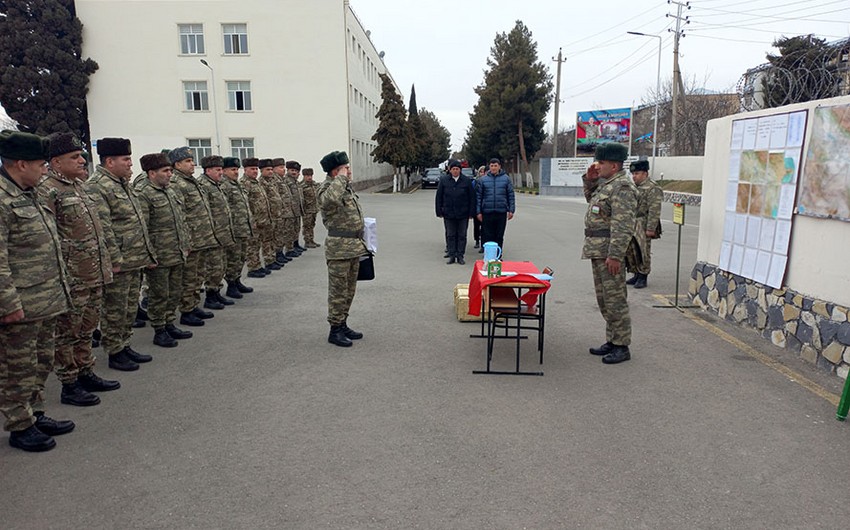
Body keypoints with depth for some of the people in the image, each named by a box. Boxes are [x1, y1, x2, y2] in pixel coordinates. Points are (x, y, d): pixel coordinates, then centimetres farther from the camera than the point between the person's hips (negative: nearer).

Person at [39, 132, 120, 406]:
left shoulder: (79, 185, 15)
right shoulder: (46, 190, -14)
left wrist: (104, 263, 20)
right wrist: (63, 269, -18)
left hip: (94, 276, 9)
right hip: (71, 279, -8)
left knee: (85, 330, 19)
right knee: (67, 333, 5)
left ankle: (86, 374, 32)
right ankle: (69, 386, 16)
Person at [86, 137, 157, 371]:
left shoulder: (124, 184, 16)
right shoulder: (96, 187, -14)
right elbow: (103, 228, -19)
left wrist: (148, 253, 18)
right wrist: (115, 260, -20)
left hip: (136, 261, 9)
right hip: (118, 263, -9)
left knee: (130, 307, 17)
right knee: (115, 309, 3)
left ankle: (125, 345, 29)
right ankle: (114, 352, 14)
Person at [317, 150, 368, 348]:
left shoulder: (347, 187, 14)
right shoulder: (325, 188, -14)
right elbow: (329, 200, -41)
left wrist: (360, 243, 23)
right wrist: (341, 178, -26)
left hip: (354, 246, 9)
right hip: (339, 248, -9)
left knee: (349, 289, 16)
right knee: (338, 291, -1)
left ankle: (343, 324, 28)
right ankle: (335, 330, 10)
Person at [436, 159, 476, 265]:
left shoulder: (467, 181, -1)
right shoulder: (444, 181, 2)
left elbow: (472, 197, 1)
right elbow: (438, 197, 5)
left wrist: (471, 212, -4)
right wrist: (439, 212, 0)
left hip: (463, 214, -1)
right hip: (448, 214, 1)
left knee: (462, 235, 5)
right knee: (450, 235, 7)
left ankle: (460, 256, 14)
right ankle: (451, 256, 15)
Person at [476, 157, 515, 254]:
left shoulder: (506, 178, 4)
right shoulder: (483, 179, 3)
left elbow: (511, 195, 6)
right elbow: (478, 196, 4)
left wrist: (511, 210, -1)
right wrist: (478, 212, -1)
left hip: (501, 212, 0)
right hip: (487, 212, 0)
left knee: (499, 236, 6)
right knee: (488, 235, 4)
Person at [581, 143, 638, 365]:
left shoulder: (622, 187, -16)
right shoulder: (605, 183, 15)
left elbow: (623, 226, -22)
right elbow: (592, 199, 35)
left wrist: (614, 255, -25)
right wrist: (589, 180, 17)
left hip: (610, 252, -10)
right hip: (597, 250, 10)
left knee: (615, 299, -3)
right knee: (604, 299, 16)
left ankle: (622, 347, 6)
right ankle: (611, 341, 27)